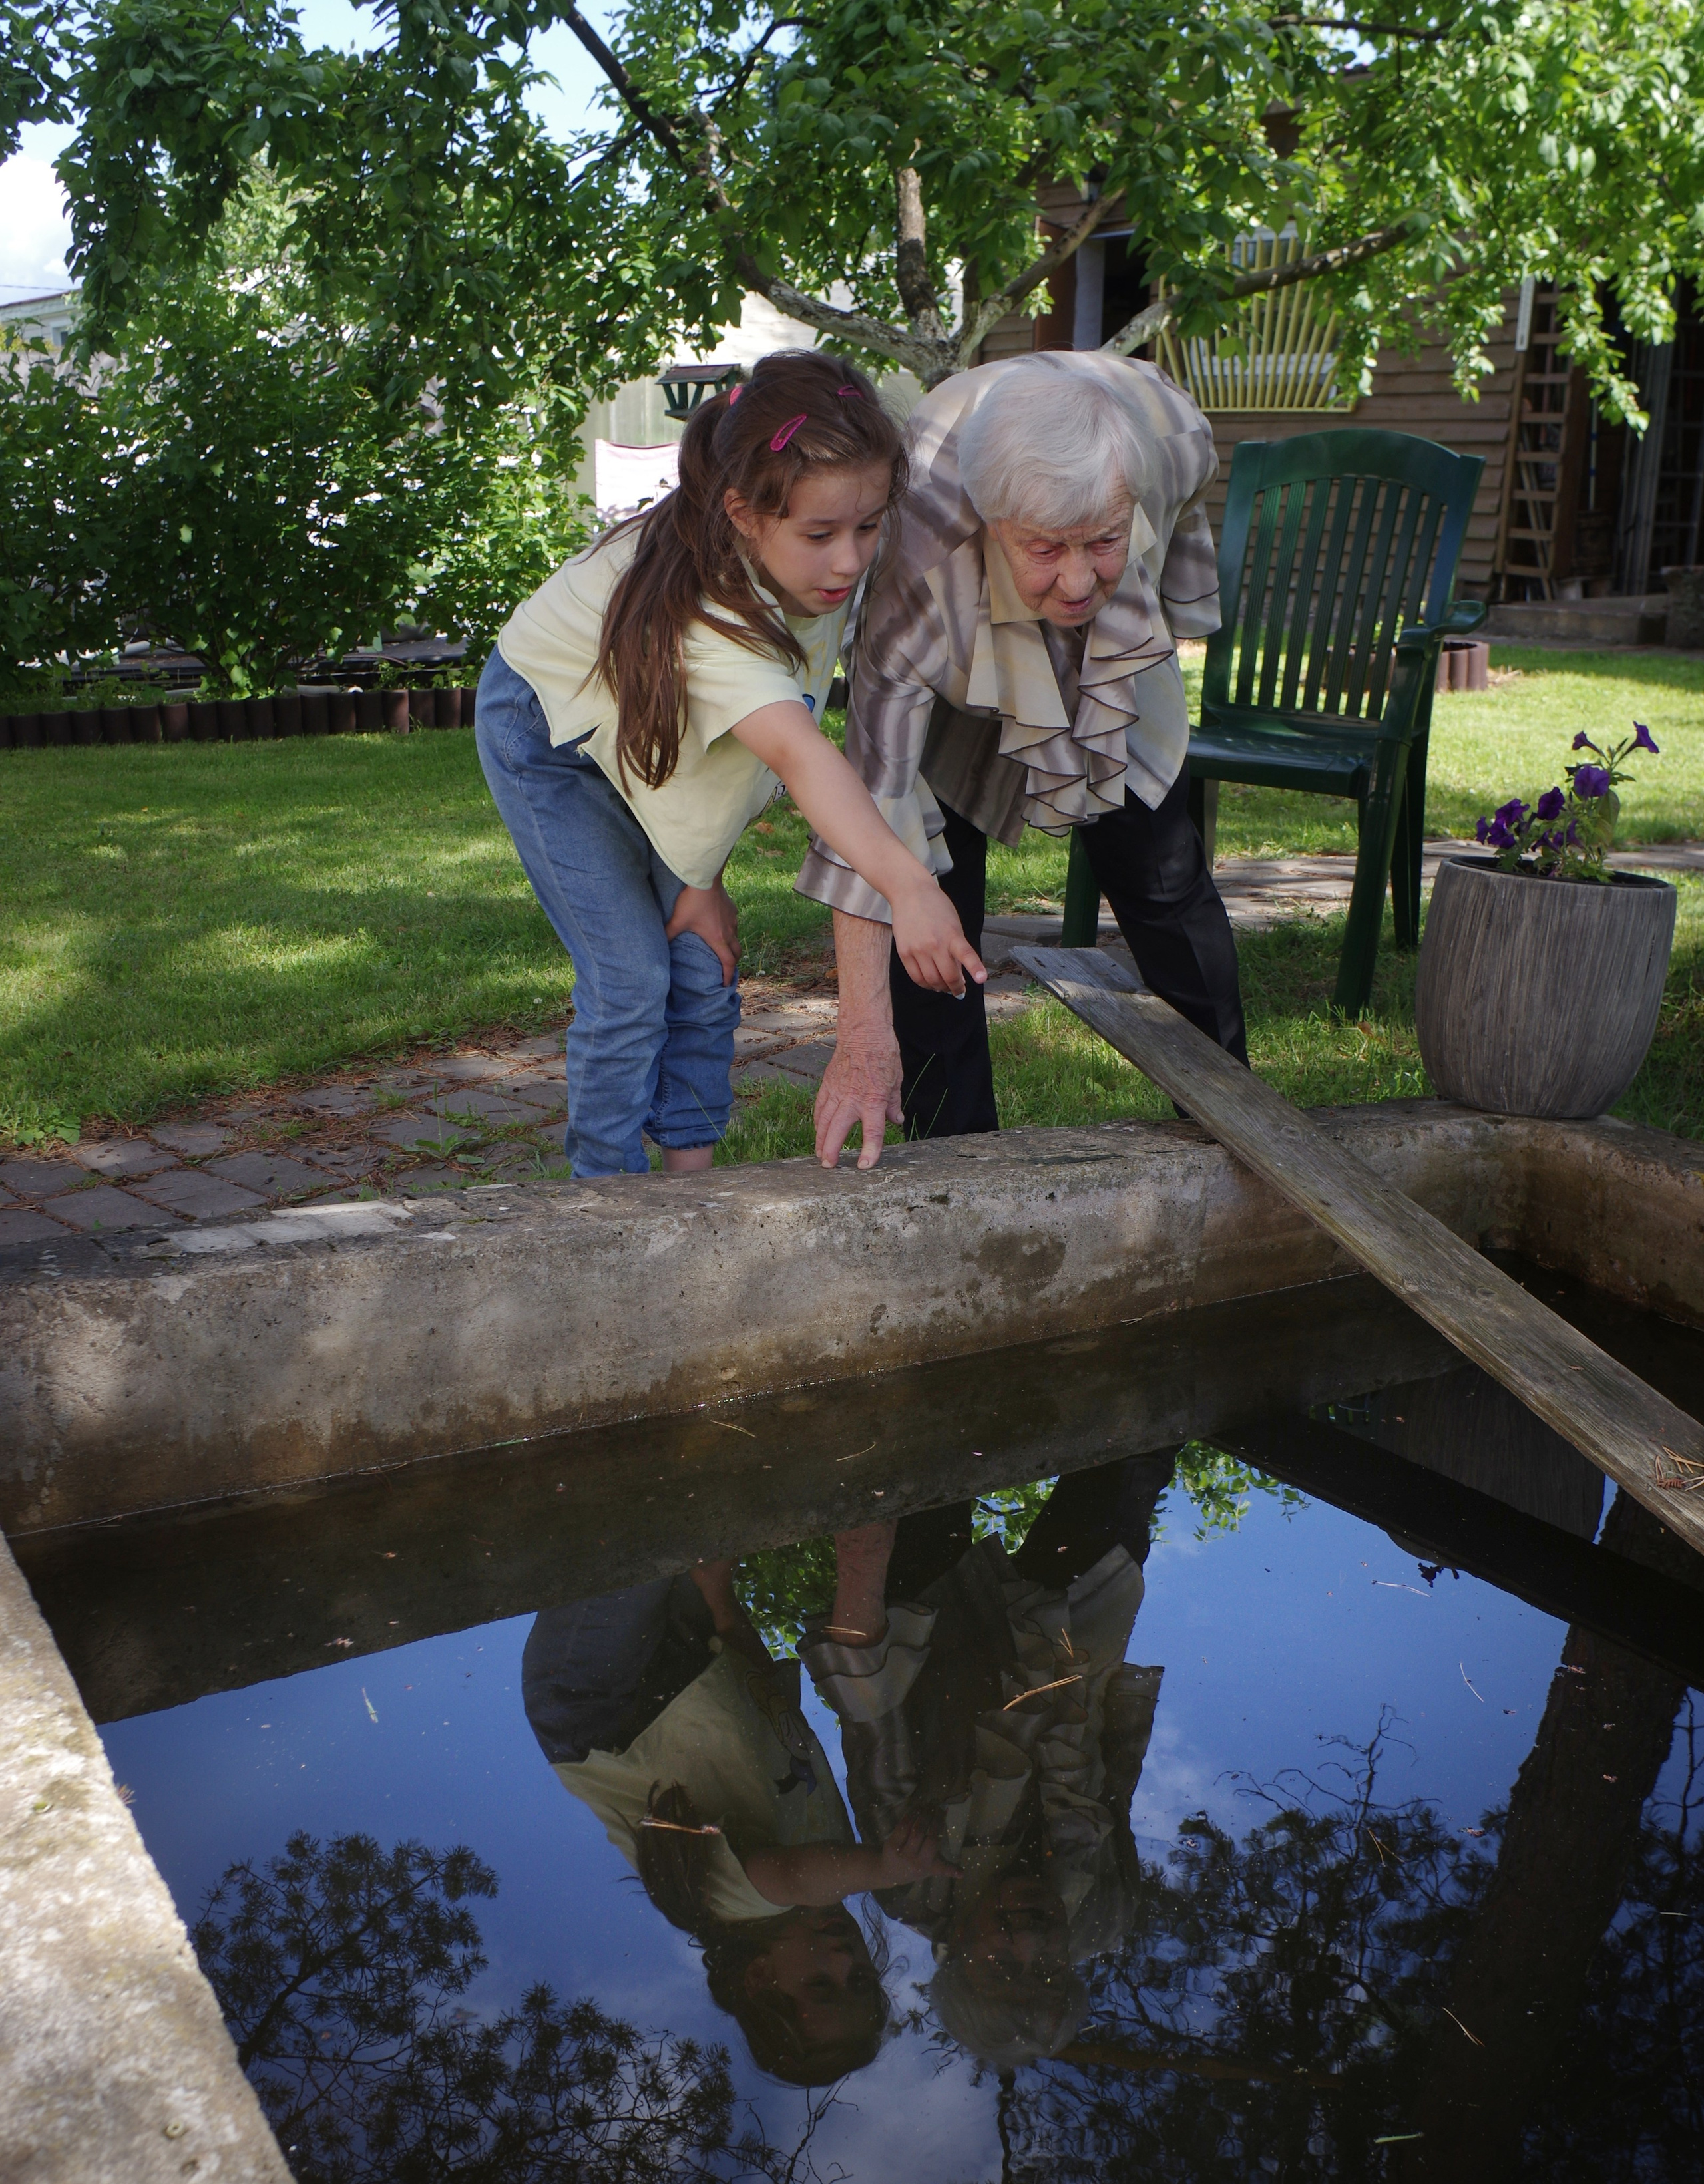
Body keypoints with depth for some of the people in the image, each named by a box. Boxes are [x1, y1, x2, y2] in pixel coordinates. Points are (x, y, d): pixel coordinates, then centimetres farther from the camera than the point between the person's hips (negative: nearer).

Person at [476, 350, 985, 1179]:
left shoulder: (821, 574, -20)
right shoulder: (705, 611, -43)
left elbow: (786, 748, -10)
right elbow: (799, 754, -59)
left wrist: (701, 876, -14)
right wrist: (908, 885, -73)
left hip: (657, 734, 7)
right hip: (548, 730, -7)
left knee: (705, 969, 2)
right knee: (630, 980, -11)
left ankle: (691, 1167, 15)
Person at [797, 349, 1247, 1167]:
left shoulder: (1172, 434, -36)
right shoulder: (920, 559, -46)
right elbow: (873, 791, -45)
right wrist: (864, 1038, -47)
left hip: (1118, 675, 3)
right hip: (948, 697, -3)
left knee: (1166, 880, 7)